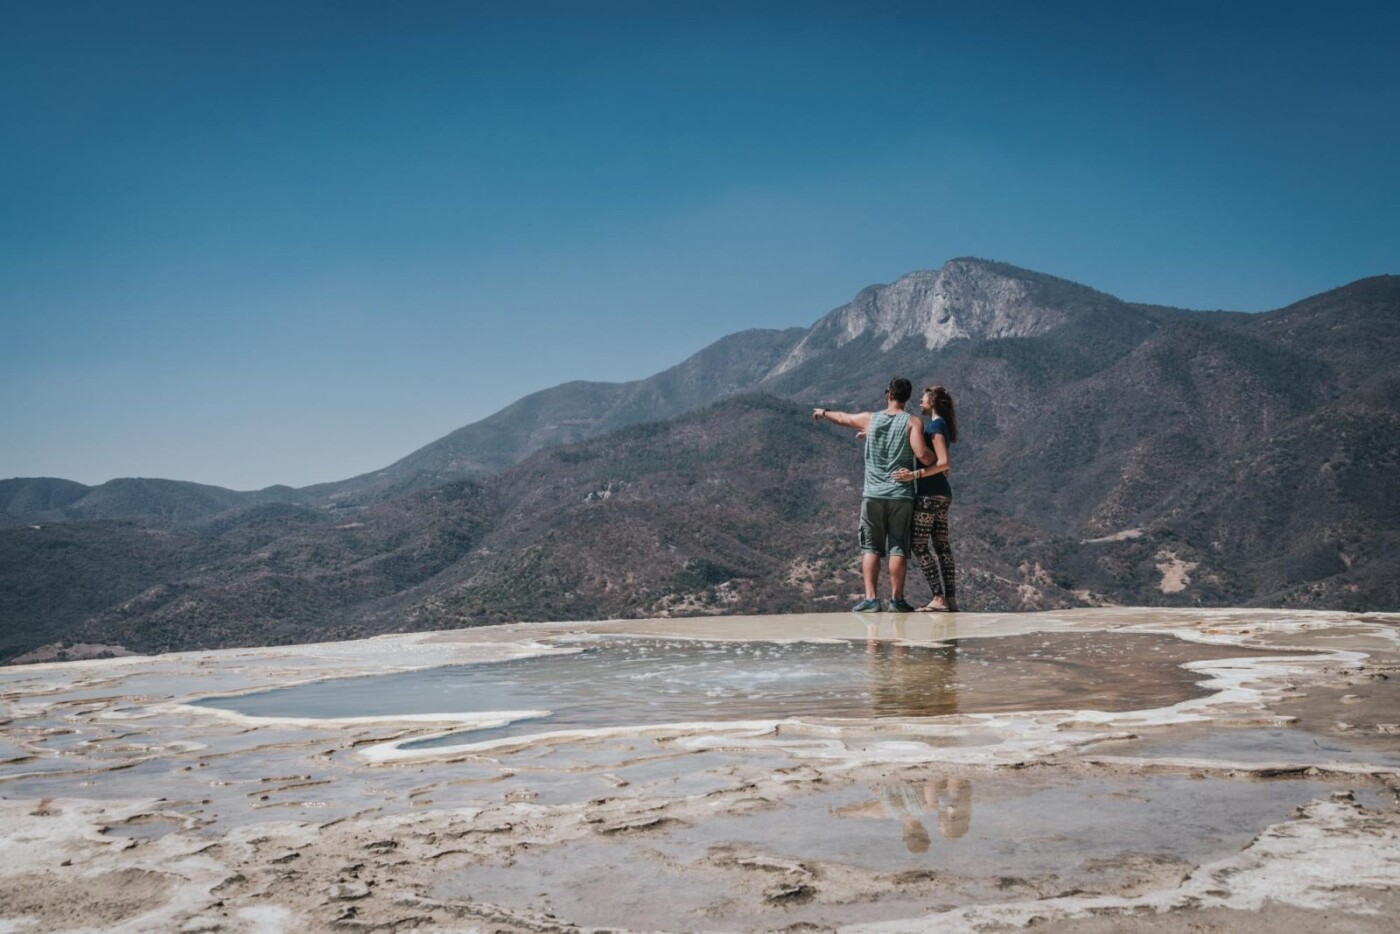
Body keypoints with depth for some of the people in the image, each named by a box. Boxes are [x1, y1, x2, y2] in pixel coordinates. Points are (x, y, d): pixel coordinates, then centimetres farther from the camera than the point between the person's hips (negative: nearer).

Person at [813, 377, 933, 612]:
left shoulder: (869, 419, 4)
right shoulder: (912, 422, -4)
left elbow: (842, 418, 22)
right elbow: (922, 455, -17)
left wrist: (823, 413, 42)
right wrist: (936, 460, 5)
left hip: (873, 494, 1)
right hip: (901, 495, -1)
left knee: (870, 547, 6)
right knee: (898, 547, 3)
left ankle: (871, 597, 0)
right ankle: (896, 598, 3)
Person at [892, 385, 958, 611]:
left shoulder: (935, 426, -12)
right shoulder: (940, 425, 18)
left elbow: (943, 463, -21)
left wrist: (914, 475, -28)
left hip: (930, 494, -10)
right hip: (942, 493, 10)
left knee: (919, 545, -7)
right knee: (942, 546, 7)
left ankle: (938, 599, -11)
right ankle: (951, 599, 5)